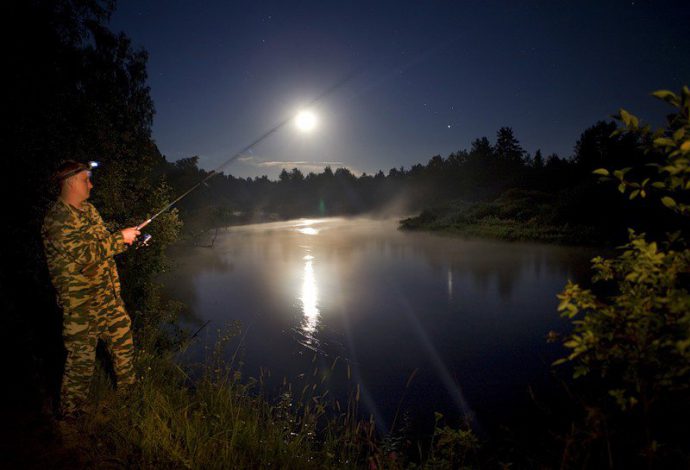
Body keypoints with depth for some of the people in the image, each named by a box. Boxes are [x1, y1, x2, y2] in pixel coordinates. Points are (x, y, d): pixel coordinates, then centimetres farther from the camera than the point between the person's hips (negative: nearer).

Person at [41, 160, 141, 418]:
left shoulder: (89, 209, 12)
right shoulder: (56, 218, -18)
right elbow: (85, 254, -26)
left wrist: (127, 239, 3)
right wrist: (121, 238, -17)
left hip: (109, 295, 9)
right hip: (80, 303, -9)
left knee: (123, 343, 18)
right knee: (82, 359, 2)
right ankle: (71, 413, 22)